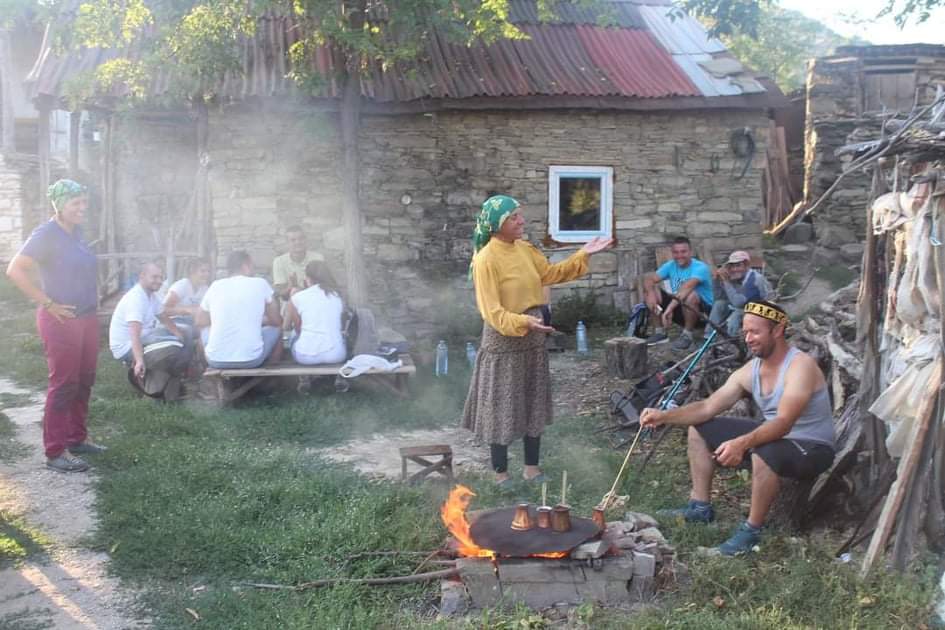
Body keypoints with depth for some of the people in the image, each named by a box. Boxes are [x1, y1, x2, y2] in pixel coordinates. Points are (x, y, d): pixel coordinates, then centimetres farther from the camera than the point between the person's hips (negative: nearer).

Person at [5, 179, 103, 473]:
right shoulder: (46, 234, -13)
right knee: (63, 385, -4)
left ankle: (77, 438, 26)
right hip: (62, 321, -8)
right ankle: (55, 452, 4)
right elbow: (15, 270, -21)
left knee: (84, 382, 14)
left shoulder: (76, 233, 10)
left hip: (87, 318, 8)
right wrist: (48, 304, -19)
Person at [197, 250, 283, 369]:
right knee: (276, 328, 26)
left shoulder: (215, 286, 6)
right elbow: (277, 321, 11)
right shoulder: (260, 283, 1)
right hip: (251, 359, -2)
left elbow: (200, 321, 20)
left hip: (216, 361, 2)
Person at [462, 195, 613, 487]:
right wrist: (523, 322, -35)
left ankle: (532, 468, 27)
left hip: (533, 336, 8)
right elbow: (492, 311, -21)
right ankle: (501, 474, 16)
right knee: (503, 406, 2)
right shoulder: (486, 260, -19)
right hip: (504, 339, -8)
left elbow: (550, 273, 16)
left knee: (534, 403, 14)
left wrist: (582, 255, 9)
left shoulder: (525, 249, 4)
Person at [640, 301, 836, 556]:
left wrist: (741, 444, -53)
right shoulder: (749, 371, -2)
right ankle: (700, 506, 11)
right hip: (772, 437, 8)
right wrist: (665, 416, -18)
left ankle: (752, 529, -21)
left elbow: (783, 423, -38)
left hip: (812, 448, -8)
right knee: (700, 428, 6)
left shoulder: (801, 366, -26)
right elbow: (708, 406, -4)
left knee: (764, 453, -42)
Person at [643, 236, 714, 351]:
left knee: (690, 295, -38)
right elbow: (649, 279, -8)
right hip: (680, 312, 6)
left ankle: (687, 335, -17)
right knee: (649, 289, -7)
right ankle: (660, 332, 0)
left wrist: (669, 308, -48)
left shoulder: (700, 267, -20)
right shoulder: (670, 265, 1)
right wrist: (650, 294, -30)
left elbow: (686, 287, -36)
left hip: (703, 312, -6)